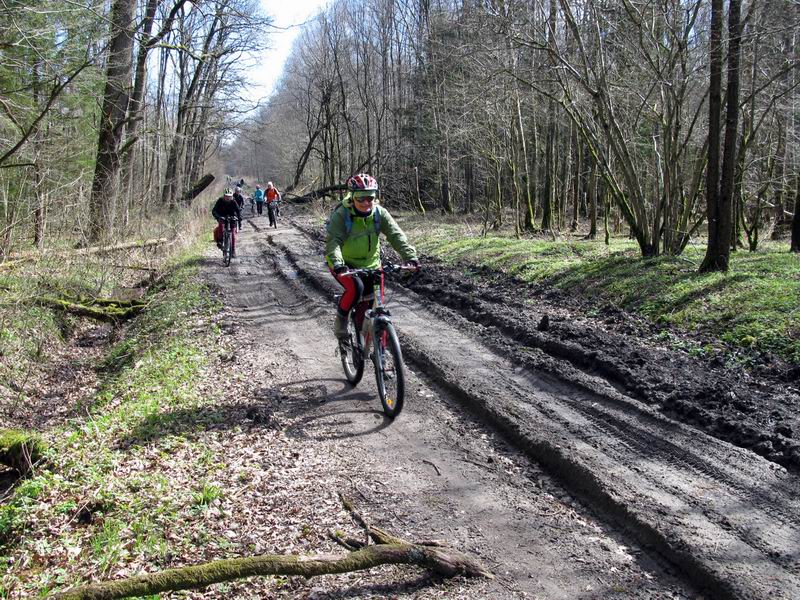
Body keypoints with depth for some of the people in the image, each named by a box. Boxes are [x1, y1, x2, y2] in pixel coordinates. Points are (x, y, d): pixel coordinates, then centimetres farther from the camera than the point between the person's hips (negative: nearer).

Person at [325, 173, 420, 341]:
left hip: (370, 264, 4)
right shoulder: (341, 214, -20)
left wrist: (410, 256, -35)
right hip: (344, 265, -4)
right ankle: (340, 319, -7)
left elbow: (396, 235, -19)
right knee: (355, 287, -32)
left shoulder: (379, 213, -10)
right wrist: (337, 264, -49)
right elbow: (333, 240, -31)